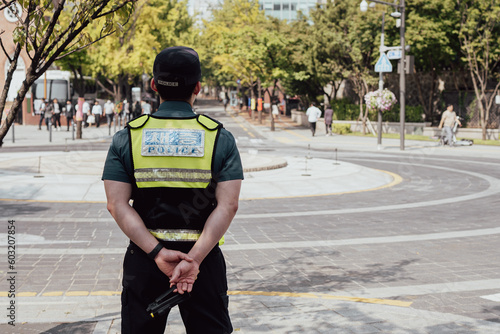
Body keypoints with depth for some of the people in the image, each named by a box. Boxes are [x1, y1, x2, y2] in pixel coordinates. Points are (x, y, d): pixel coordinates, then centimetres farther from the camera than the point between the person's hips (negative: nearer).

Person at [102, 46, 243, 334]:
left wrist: (157, 253, -14)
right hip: (204, 256, -1)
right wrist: (194, 259, -17)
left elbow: (117, 205, -9)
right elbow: (228, 206, -12)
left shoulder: (127, 137, 0)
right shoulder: (220, 137, -2)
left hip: (144, 259, 1)